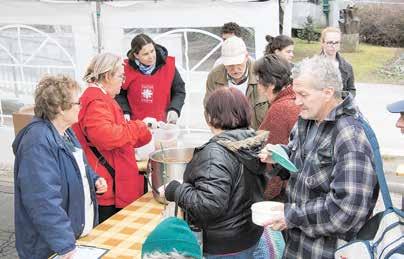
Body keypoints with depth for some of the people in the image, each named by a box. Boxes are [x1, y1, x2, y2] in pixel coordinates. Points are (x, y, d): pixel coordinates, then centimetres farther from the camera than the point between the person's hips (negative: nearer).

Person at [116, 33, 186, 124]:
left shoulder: (168, 65, -5)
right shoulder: (127, 69, -5)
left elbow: (179, 92, 3)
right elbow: (120, 94, 7)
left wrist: (174, 110, -12)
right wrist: (125, 113, -8)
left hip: (163, 123, 0)